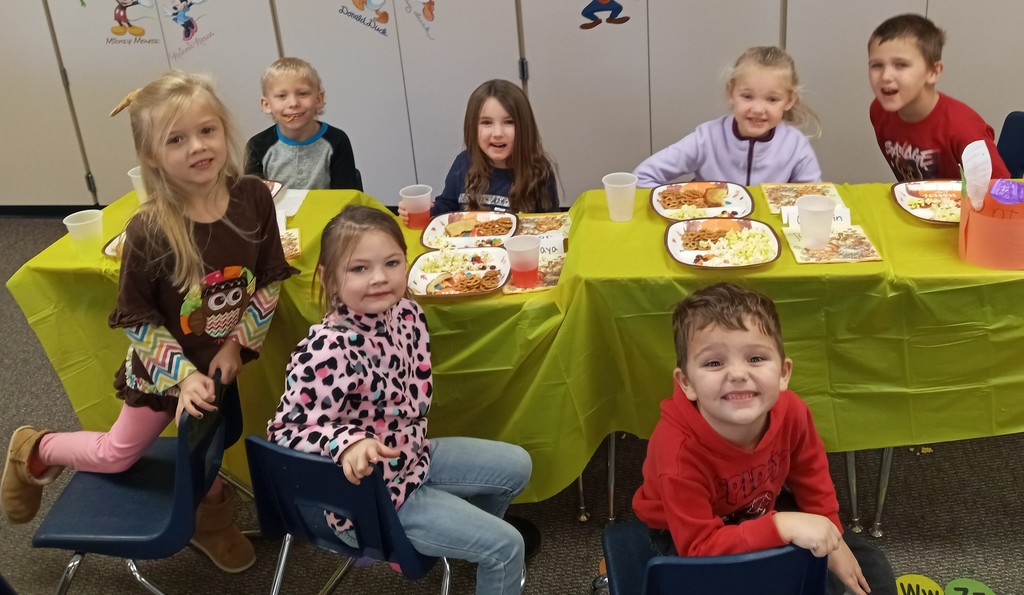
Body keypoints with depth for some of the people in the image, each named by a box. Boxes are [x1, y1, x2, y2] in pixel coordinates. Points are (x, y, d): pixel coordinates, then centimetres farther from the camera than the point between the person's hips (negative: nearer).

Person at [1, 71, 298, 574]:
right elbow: (136, 318, -18)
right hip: (161, 369, -3)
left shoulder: (253, 197, -20)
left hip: (221, 357, 3)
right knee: (116, 454, 15)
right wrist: (184, 375, -22)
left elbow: (270, 279, -8)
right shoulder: (148, 230, -29)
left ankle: (209, 519, 49)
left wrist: (238, 342, -11)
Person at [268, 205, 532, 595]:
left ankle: (465, 536, 44)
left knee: (517, 466, 21)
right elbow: (285, 431, -27)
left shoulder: (407, 313, -9)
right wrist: (349, 442, -41)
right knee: (505, 547, -5)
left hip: (413, 455, 8)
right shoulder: (327, 352, -33)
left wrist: (411, 435, -1)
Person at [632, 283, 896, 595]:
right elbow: (699, 546, -37)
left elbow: (810, 475, -3)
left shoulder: (790, 411, -25)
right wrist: (782, 526, -45)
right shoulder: (680, 449, -40)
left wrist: (830, 536, -4)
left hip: (759, 514, 6)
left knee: (870, 567, 9)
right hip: (684, 537, -5)